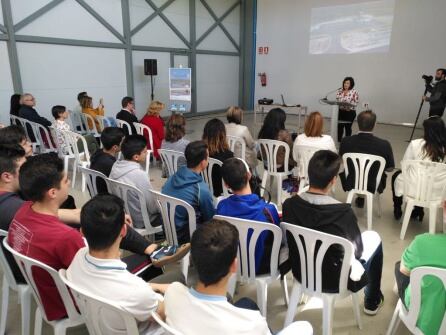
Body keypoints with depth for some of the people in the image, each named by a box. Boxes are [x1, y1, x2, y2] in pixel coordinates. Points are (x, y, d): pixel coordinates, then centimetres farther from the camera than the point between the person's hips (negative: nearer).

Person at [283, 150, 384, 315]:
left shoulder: (289, 204, -18)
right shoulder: (343, 212, -29)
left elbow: (292, 241, -1)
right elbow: (357, 251, -12)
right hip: (334, 280, -4)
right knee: (373, 237, 18)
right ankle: (372, 301, 35)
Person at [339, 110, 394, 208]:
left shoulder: (346, 141, -20)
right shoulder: (384, 145, -23)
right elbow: (390, 168, -6)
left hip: (350, 184, 0)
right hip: (372, 186, 0)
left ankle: (360, 198, 42)